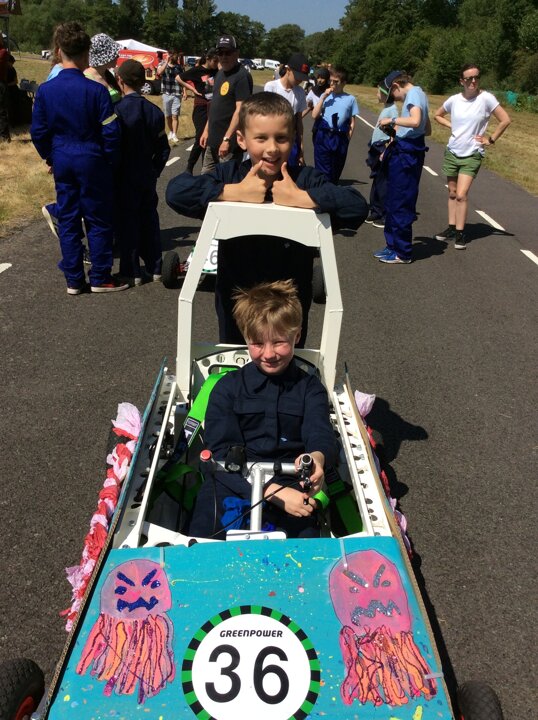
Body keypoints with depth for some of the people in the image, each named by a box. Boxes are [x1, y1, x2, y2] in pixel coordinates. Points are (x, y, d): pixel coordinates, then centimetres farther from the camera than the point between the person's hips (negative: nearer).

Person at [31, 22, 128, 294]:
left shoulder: (45, 90, -2)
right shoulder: (96, 90, -13)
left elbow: (38, 132, 3)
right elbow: (111, 132, -13)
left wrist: (49, 157, 18)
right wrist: (111, 160, 2)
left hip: (62, 161, 4)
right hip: (92, 161, -4)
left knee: (67, 219, 10)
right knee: (98, 220, 6)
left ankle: (73, 279, 15)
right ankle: (100, 278, 11)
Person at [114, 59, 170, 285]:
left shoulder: (117, 110, -15)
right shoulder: (154, 111, 1)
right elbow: (163, 149, 4)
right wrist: (154, 171, 14)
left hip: (125, 178, -5)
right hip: (148, 177, 5)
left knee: (127, 222, 3)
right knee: (149, 219, 14)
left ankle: (131, 271, 7)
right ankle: (154, 267, 20)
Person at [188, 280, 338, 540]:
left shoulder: (310, 388, 12)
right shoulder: (228, 388, 7)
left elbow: (321, 434, -4)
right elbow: (221, 452, -4)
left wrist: (317, 456, -32)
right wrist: (273, 491, -18)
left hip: (291, 488, 1)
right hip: (234, 486, -1)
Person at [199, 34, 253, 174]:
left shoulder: (242, 76, -14)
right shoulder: (219, 74, 13)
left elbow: (240, 110, -21)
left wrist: (227, 139, -24)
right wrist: (206, 130, 16)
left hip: (230, 142, -9)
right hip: (213, 139, 9)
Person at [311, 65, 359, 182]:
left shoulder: (350, 99, 5)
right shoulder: (325, 96, 6)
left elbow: (352, 122, 7)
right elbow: (314, 115, -2)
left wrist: (347, 139, 1)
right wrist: (323, 97, -4)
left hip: (340, 139, 1)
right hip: (323, 137, -1)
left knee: (335, 173, 10)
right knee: (323, 172, -2)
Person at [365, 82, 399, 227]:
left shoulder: (392, 109, -12)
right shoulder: (385, 108, 14)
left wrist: (386, 151, -21)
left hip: (384, 149, -9)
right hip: (377, 149, 9)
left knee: (382, 184, -5)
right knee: (376, 182, 13)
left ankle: (386, 216, 1)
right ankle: (376, 212, 23)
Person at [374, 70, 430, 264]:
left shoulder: (414, 94, -10)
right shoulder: (418, 94, 20)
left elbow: (415, 121, -29)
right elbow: (427, 130, 24)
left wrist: (392, 120, -15)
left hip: (407, 153, -11)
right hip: (405, 151, 11)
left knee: (401, 204, -5)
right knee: (393, 202, 15)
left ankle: (402, 253, 2)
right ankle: (393, 245, 24)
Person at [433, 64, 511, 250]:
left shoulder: (486, 98, -12)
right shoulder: (454, 100, -2)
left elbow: (505, 120, -10)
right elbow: (437, 115, 16)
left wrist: (491, 140, -8)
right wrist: (451, 126, 2)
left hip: (472, 155, -4)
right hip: (452, 152, 4)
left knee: (461, 195, -13)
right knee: (452, 193, 12)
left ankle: (460, 234, -3)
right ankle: (452, 228, 24)